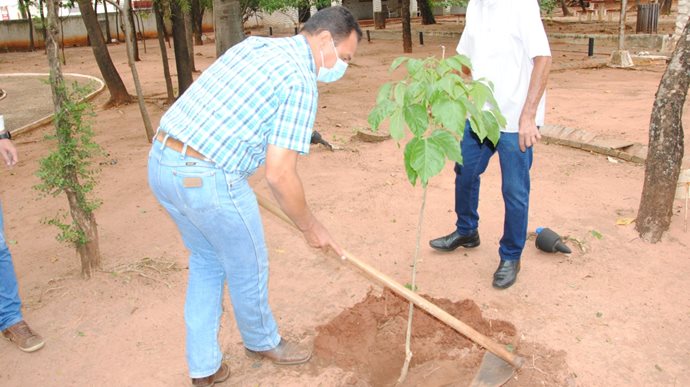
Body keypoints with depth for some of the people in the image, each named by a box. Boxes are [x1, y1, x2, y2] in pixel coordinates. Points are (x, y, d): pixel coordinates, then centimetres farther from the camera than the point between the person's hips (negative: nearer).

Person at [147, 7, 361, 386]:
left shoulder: (253, 45, 15)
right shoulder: (300, 82, -11)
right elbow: (279, 174, -15)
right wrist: (310, 226, 0)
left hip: (161, 161, 9)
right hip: (207, 179, -9)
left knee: (206, 262, 24)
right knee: (248, 267, 16)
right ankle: (262, 341, 42)